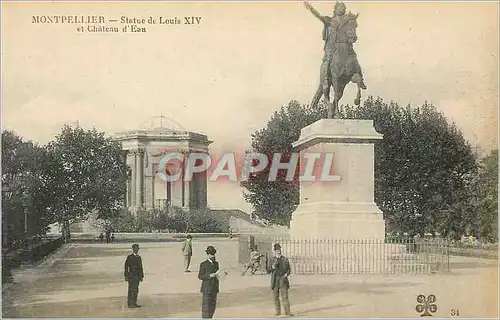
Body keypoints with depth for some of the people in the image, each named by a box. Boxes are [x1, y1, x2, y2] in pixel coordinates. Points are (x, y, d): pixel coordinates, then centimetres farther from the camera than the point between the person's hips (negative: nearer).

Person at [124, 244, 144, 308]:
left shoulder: (139, 257, 16)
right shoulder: (129, 257, -4)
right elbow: (126, 267, -6)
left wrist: (141, 276, 16)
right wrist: (126, 276, -10)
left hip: (137, 276, 7)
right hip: (131, 276, -7)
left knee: (136, 290, 8)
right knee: (131, 290, -7)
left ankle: (134, 303, 13)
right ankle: (130, 303, -5)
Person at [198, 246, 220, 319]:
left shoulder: (216, 263, 8)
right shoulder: (203, 264, -10)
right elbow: (200, 276, -11)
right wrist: (210, 275, -24)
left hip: (214, 288, 6)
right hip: (207, 288, -6)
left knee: (213, 306, 9)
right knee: (206, 307, -4)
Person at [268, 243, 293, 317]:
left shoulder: (285, 260, 6)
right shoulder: (272, 260, 6)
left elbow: (288, 269, 11)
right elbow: (269, 270, 4)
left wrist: (286, 274, -8)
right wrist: (273, 267, -16)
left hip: (283, 280, -1)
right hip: (275, 280, 1)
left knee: (285, 296, -7)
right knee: (275, 297, 7)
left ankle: (287, 311, -8)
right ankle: (278, 311, 17)